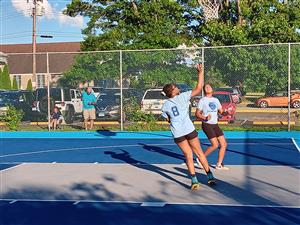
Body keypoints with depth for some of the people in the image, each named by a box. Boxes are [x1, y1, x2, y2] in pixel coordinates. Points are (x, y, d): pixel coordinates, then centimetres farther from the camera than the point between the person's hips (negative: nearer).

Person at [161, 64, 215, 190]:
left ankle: (194, 181, 0)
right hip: (189, 129, -2)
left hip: (177, 133, 2)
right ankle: (210, 176, 14)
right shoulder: (183, 96, -2)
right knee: (199, 153, 11)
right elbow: (199, 88, -2)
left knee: (188, 156, 9)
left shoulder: (165, 106, 5)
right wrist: (200, 72, 4)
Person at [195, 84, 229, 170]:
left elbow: (221, 111, 18)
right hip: (207, 125, -7)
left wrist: (226, 113, -4)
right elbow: (197, 114, -5)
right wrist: (205, 118, -22)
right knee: (215, 145, -16)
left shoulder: (216, 100, 15)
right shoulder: (202, 100, -2)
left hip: (215, 125, 7)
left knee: (224, 144, 2)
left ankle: (219, 165, 12)